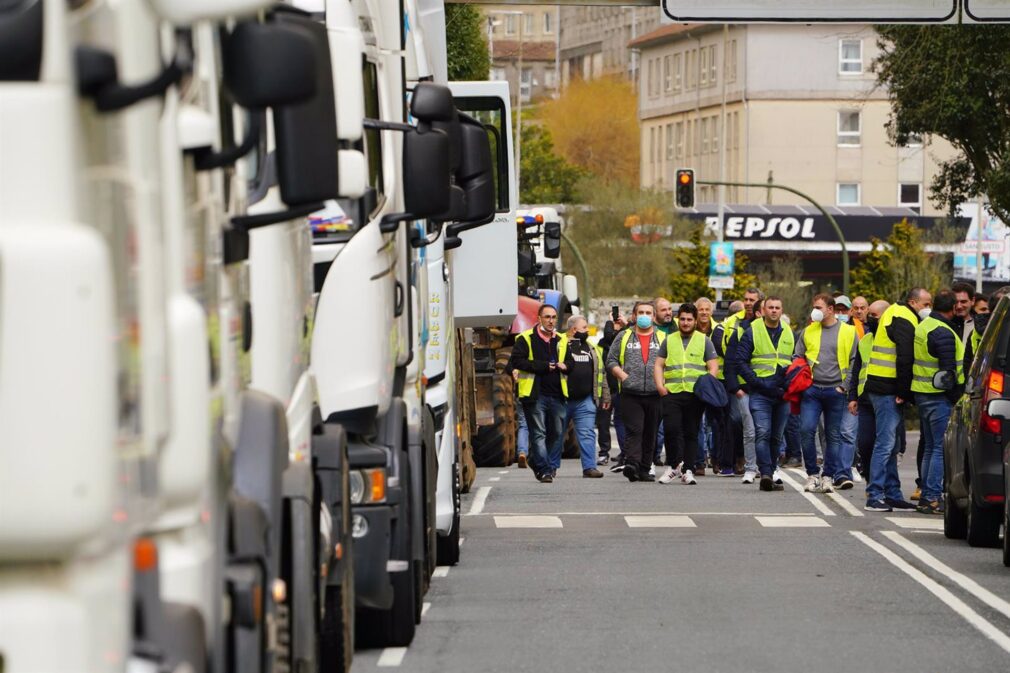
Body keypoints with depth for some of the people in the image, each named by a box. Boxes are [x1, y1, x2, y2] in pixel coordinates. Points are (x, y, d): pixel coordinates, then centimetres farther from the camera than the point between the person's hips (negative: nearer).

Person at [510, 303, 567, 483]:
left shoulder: (562, 341, 16)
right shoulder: (526, 339, 1)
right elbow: (516, 361, -10)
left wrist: (564, 366, 0)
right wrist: (544, 366, -13)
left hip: (557, 395, 5)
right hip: (536, 394, -5)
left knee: (558, 433, 6)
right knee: (538, 433, -6)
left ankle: (551, 466, 20)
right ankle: (544, 470, -6)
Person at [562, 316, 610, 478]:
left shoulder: (591, 348, 15)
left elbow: (600, 372, 18)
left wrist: (605, 395, 16)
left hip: (585, 400, 4)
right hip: (563, 399, -4)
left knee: (587, 434, -4)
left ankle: (589, 467, -4)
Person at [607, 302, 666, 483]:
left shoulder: (663, 338, 10)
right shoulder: (624, 337, 10)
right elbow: (611, 360, 10)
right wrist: (623, 376, -4)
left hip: (655, 393, 1)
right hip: (631, 394, -1)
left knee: (650, 434, 5)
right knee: (633, 430, -14)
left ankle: (644, 469, 12)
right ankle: (631, 464, -25)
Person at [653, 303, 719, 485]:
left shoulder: (704, 341, 9)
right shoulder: (669, 341, 15)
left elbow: (713, 367, 4)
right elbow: (658, 365, 14)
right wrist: (660, 385, -2)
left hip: (695, 395, -1)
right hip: (671, 393, 1)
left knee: (691, 433, 2)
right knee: (672, 429, -12)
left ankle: (688, 471, 6)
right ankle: (672, 467, 0)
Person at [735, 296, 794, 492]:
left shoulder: (788, 334, 16)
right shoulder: (752, 332, 2)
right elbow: (740, 361, -2)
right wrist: (758, 383, -12)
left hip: (782, 394, 5)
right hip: (760, 393, -5)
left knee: (777, 437, 8)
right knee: (763, 433, -18)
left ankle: (769, 476, 15)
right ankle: (766, 473, -24)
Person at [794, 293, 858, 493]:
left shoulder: (848, 332, 2)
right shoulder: (808, 332, 9)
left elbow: (855, 362, 3)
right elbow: (798, 358, 16)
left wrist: (845, 385, -5)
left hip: (836, 392, -1)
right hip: (811, 390, 1)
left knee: (834, 435, 4)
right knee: (806, 430, -10)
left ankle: (829, 476, 12)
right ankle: (812, 474, 2)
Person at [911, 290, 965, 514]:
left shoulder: (924, 326, 13)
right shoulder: (943, 333, -18)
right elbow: (948, 370, -20)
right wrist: (957, 395, -10)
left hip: (922, 394, 10)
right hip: (939, 397, -10)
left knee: (931, 447, 16)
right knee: (941, 449, -7)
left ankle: (926, 496, 18)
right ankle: (933, 498, -9)